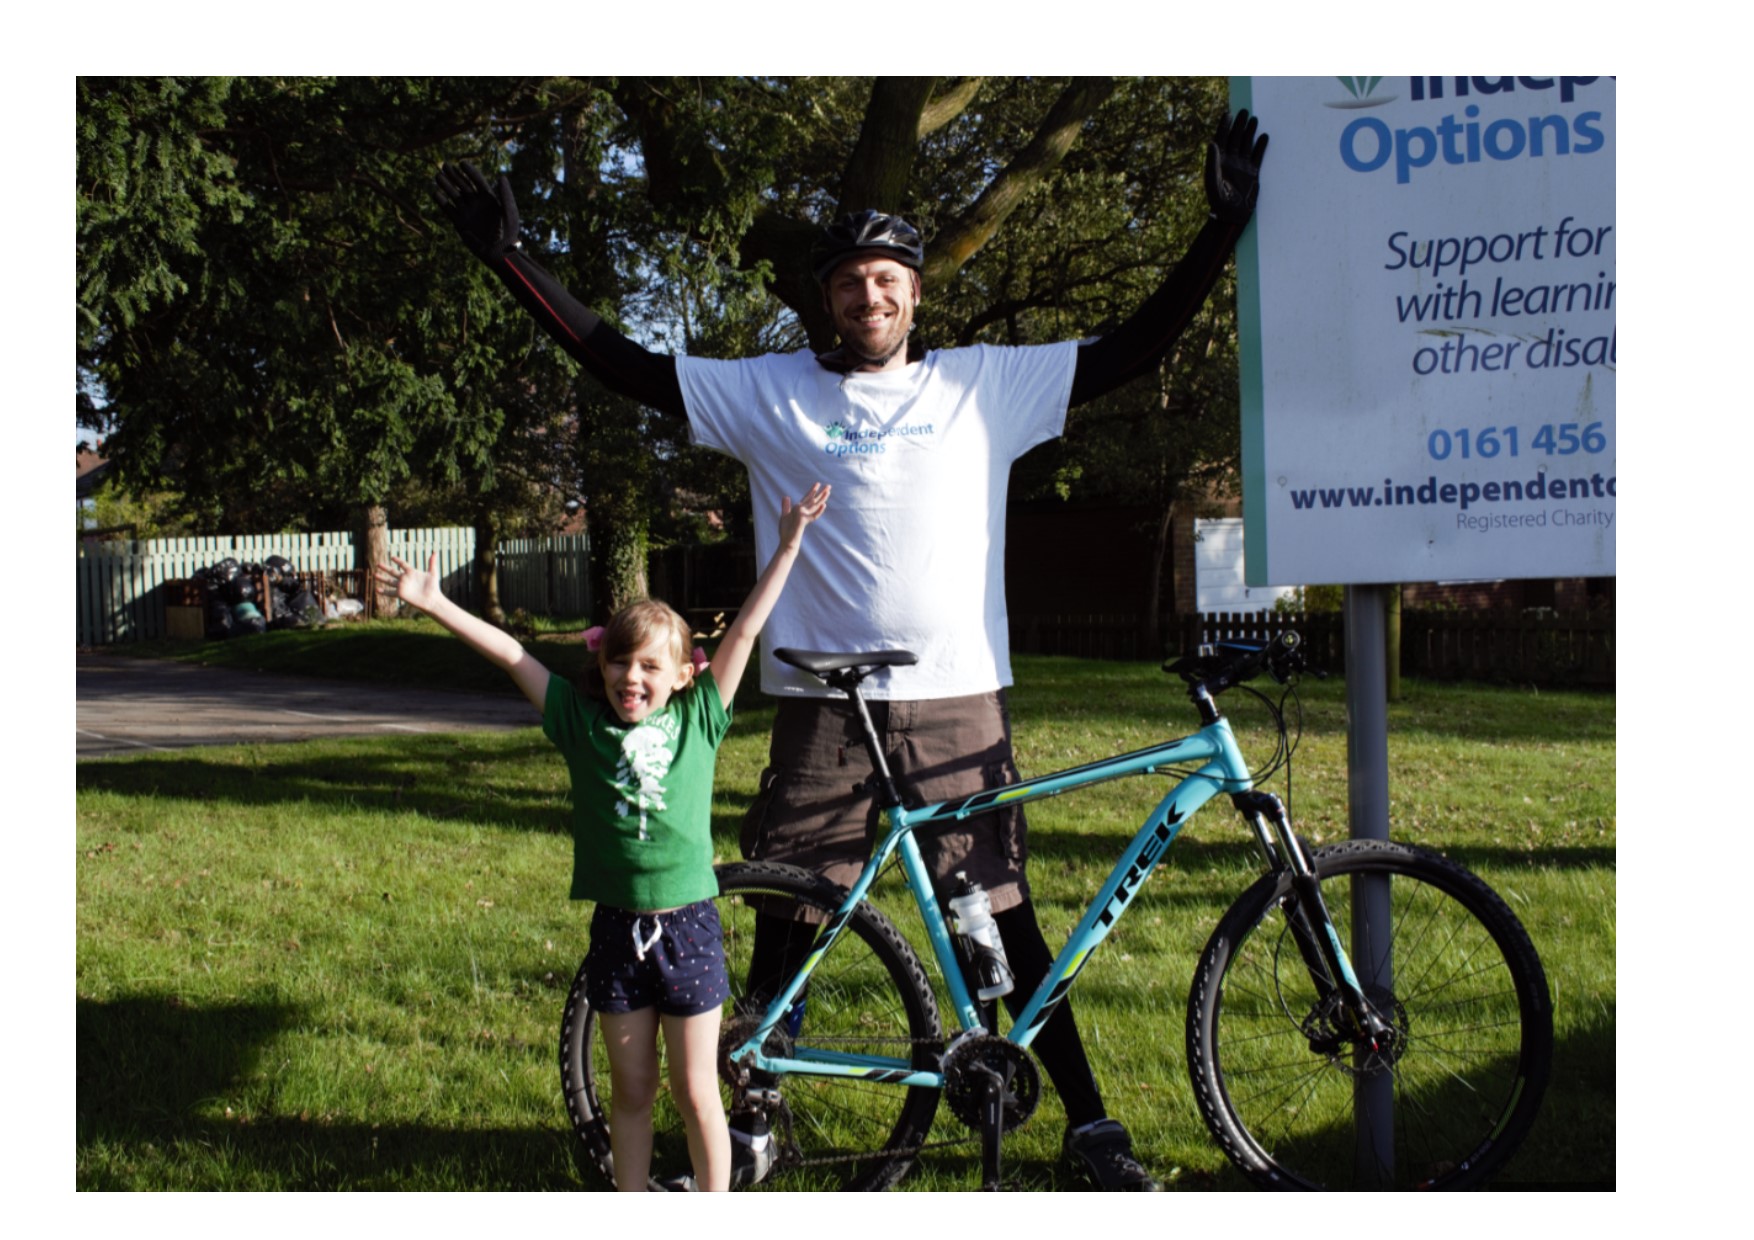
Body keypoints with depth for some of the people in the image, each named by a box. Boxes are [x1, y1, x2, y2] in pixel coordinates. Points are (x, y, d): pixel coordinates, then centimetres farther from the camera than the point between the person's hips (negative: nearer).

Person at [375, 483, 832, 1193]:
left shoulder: (699, 719, -2)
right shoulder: (582, 722, 0)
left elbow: (746, 629, -2)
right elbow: (509, 654, -2)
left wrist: (790, 544, -3)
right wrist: (434, 605, -5)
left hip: (687, 926, -1)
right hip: (618, 928, 1)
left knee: (695, 1092, 7)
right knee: (631, 1089, 13)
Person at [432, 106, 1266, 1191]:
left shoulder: (985, 384, 6)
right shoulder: (772, 392, 4)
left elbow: (1133, 351, 6)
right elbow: (622, 365, 6)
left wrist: (1223, 233, -1)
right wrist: (513, 259, 2)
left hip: (958, 702, 0)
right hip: (824, 706, 0)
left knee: (1005, 918, 5)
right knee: (789, 916, 7)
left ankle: (1090, 1123, 17)